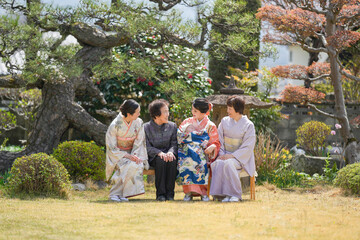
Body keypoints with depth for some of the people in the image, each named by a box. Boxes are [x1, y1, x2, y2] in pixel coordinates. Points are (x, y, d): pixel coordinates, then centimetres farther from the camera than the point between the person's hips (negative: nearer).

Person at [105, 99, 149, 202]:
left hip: (132, 152, 4)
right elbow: (111, 148, -13)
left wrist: (135, 155, -20)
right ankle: (115, 193, -22)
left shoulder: (138, 123, -5)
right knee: (130, 166, -34)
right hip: (117, 154, -4)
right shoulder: (115, 125, -16)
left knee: (139, 165, -29)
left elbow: (139, 143, 0)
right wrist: (127, 156, -25)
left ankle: (121, 194, -20)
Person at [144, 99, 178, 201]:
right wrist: (160, 153, -25)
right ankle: (160, 194, -30)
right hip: (153, 158, -2)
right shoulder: (146, 128, 1)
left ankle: (170, 193, -27)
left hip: (167, 153, 2)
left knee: (172, 160, -34)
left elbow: (174, 144, 3)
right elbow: (147, 147, -6)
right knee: (161, 160, -36)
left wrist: (171, 152, -21)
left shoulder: (172, 126, 9)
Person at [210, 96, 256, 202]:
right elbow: (219, 141, 12)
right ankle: (221, 193, -31)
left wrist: (232, 156, -16)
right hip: (225, 154, 4)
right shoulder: (224, 121, 12)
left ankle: (235, 195, -30)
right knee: (218, 164, -32)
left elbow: (248, 147, -7)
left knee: (228, 163, -36)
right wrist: (221, 154, -7)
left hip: (240, 157, -4)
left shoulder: (248, 125, -1)